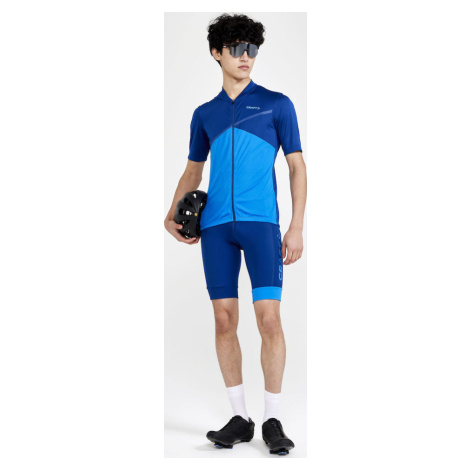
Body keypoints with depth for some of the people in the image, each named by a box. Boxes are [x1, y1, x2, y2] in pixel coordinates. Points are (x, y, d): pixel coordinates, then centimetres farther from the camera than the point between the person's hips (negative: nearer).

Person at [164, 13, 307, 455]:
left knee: (269, 317, -10)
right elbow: (192, 170, 24)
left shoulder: (277, 104, 7)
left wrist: (297, 227, -3)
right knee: (224, 318, 2)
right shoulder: (205, 114, 16)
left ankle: (272, 420, 2)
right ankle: (240, 417, 13)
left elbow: (297, 167, 6)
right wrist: (172, 216, 8)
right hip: (215, 225, 3)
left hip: (261, 222, -3)